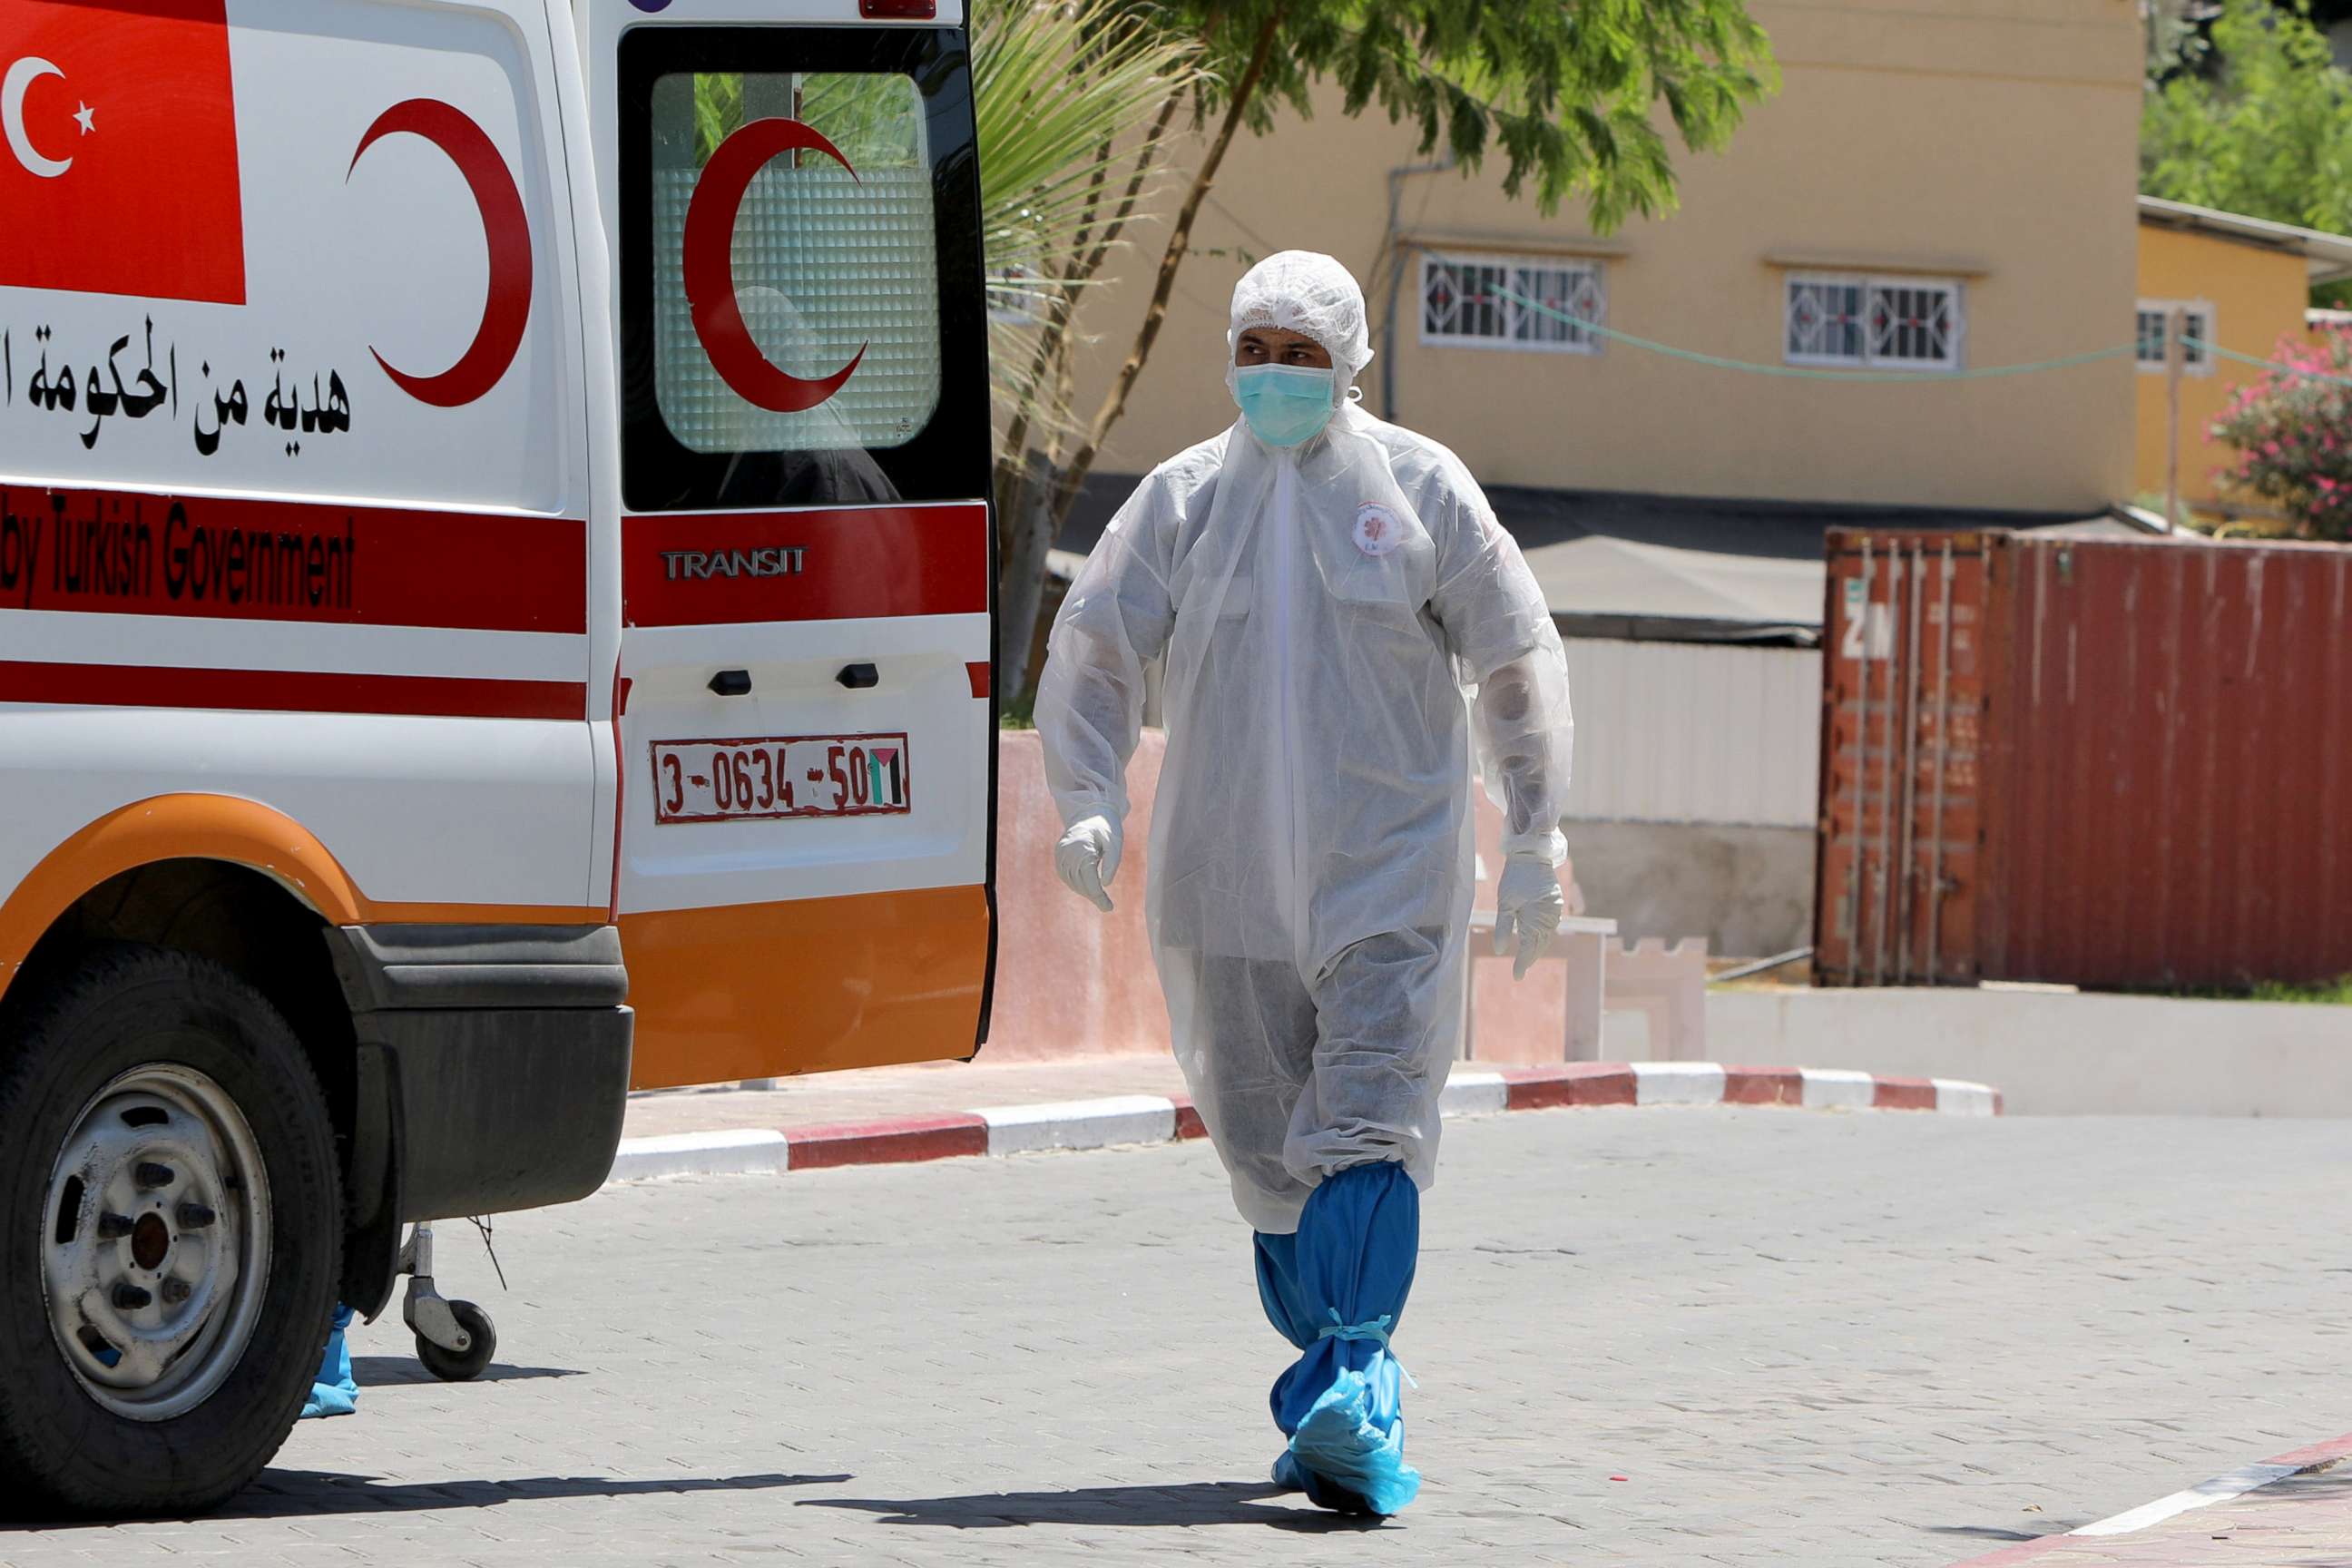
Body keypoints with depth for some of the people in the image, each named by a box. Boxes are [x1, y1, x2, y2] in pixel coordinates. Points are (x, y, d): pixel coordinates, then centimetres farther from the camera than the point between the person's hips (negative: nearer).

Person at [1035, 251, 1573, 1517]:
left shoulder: (1419, 489, 4)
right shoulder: (1182, 499, 8)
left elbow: (1517, 660, 8)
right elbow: (1092, 650, 3)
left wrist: (1533, 838, 3)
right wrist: (1088, 802, -13)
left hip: (1387, 876, -3)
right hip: (1224, 881, 3)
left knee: (1367, 1128, -16)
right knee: (1266, 1145, 5)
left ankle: (1351, 1391, -25)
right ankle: (1333, 1374, 19)